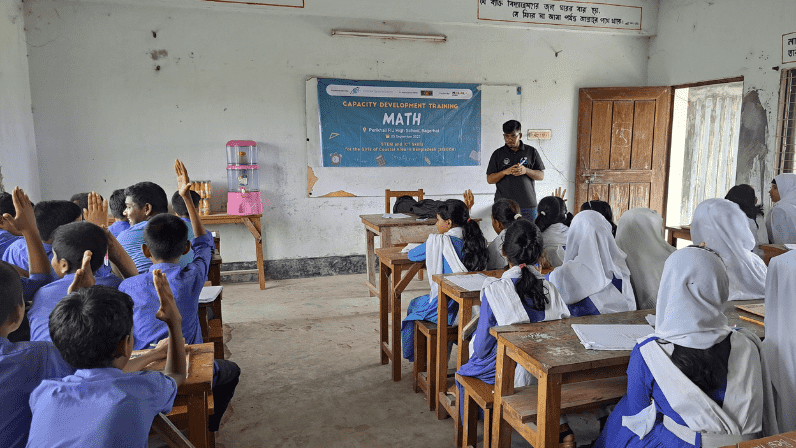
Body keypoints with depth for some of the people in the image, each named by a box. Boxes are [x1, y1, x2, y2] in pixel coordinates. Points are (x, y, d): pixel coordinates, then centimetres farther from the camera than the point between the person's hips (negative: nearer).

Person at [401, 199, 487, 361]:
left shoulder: (438, 242, -17)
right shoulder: (473, 241, -2)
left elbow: (412, 255, -3)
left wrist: (429, 246, 18)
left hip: (445, 309, -6)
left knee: (413, 305, 26)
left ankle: (414, 357, 38)